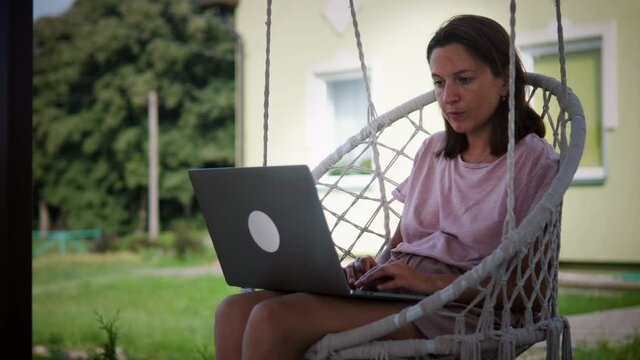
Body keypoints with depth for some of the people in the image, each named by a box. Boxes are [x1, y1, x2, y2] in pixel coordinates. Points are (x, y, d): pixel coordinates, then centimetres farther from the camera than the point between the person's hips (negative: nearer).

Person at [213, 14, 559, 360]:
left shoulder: (534, 162, 0)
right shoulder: (432, 150, 20)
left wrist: (434, 283, -18)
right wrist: (374, 267, -1)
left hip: (451, 311, -6)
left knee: (275, 318, -28)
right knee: (235, 309, -19)